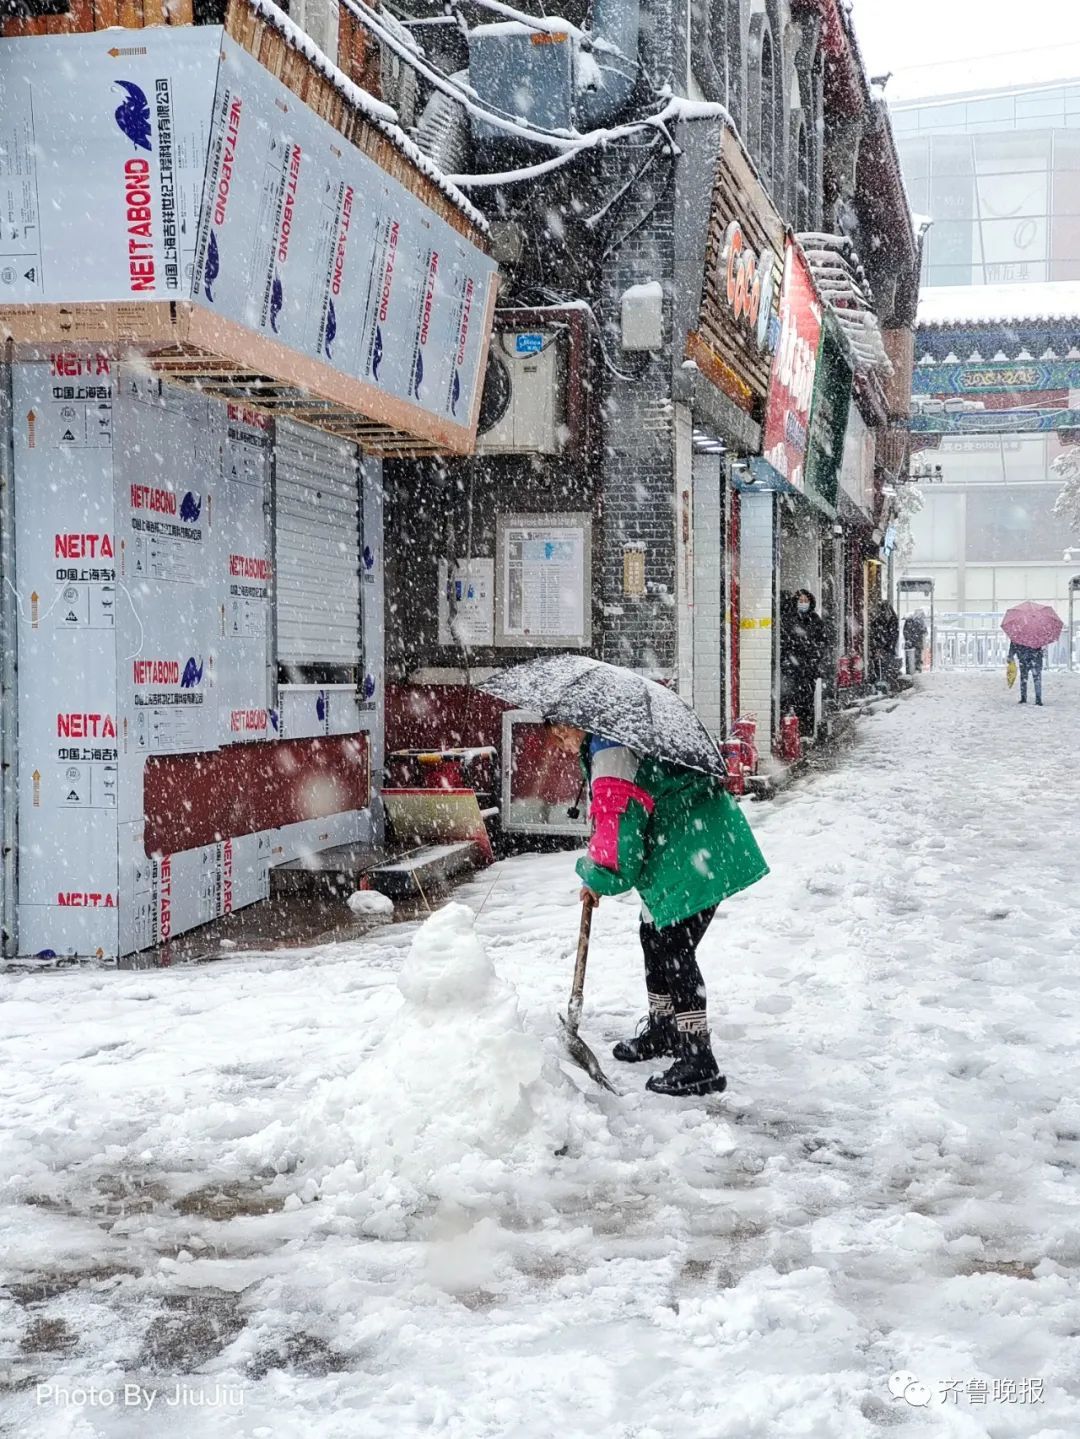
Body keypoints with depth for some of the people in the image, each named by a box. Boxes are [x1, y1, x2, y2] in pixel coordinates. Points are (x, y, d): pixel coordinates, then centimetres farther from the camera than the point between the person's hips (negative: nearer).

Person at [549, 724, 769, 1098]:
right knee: (654, 935, 21)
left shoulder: (610, 751, -18)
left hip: (696, 853, -11)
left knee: (674, 948, -10)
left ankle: (699, 1062, -7)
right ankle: (661, 1030, 38)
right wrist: (597, 875, 12)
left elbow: (618, 818, -19)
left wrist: (597, 876, -3)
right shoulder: (612, 742, 14)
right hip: (677, 851, 11)